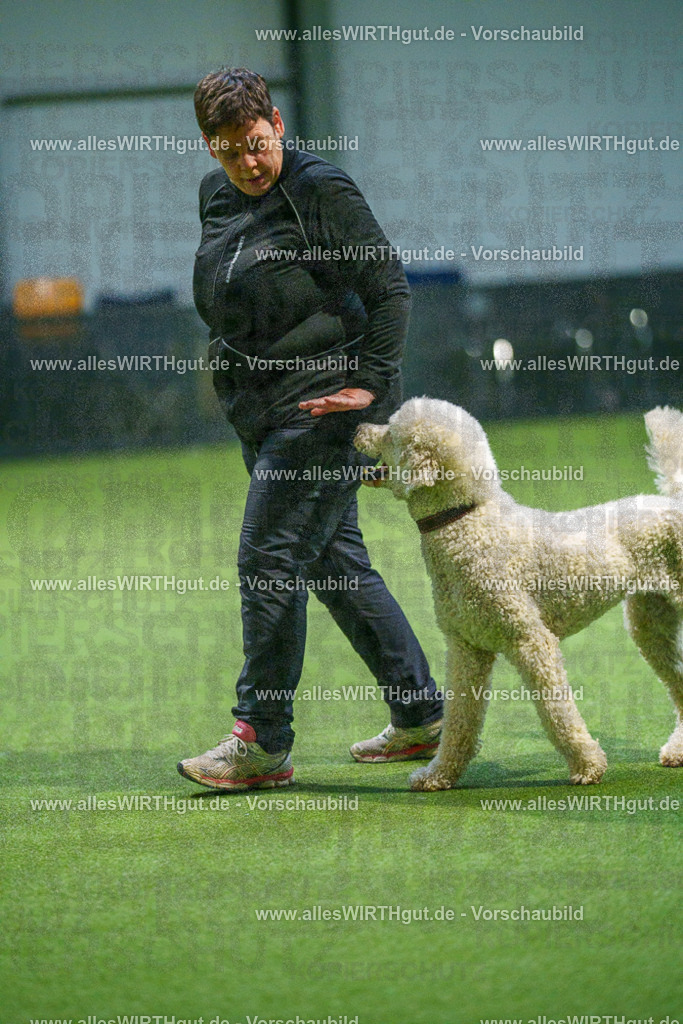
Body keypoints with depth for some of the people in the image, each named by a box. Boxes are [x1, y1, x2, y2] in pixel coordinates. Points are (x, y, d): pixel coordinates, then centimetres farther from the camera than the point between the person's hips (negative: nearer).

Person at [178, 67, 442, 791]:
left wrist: (370, 383, -16)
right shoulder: (216, 197, 12)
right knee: (335, 562, 12)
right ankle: (422, 716, 21)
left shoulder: (321, 190, -11)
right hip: (262, 413, 9)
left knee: (269, 559, -11)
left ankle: (262, 743, -6)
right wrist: (233, 366, 19)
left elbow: (389, 289, -11)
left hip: (323, 405, -9)